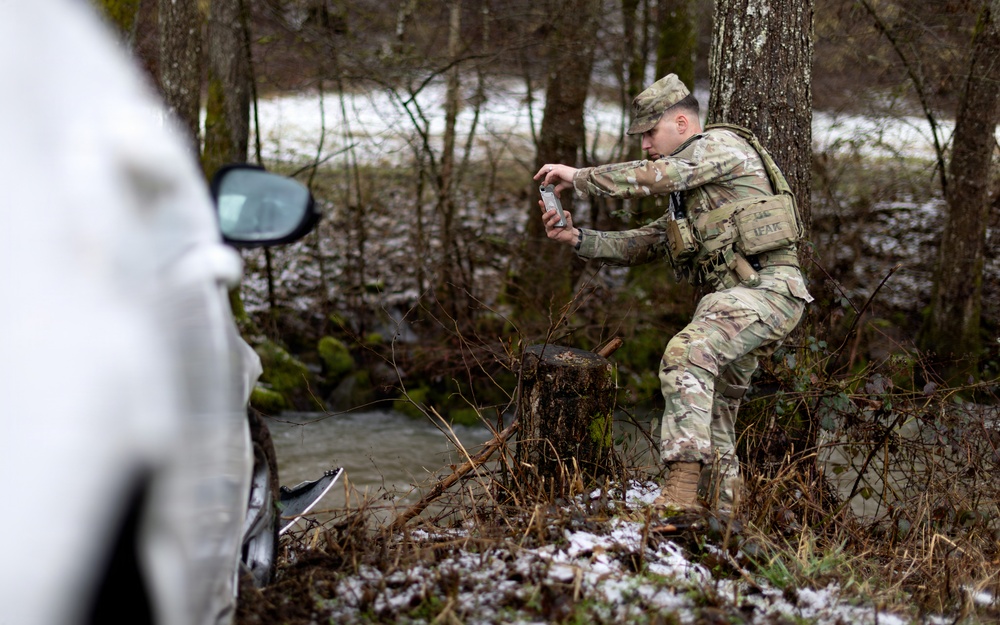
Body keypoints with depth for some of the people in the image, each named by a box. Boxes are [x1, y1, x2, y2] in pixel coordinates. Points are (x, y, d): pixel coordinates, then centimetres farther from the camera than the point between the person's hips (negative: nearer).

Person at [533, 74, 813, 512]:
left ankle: (681, 492, -39)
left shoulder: (722, 144, -2)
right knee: (712, 415, 14)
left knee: (687, 353, -30)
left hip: (767, 288, -11)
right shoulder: (686, 196, 27)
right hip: (732, 295, 11)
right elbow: (640, 245, 21)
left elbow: (653, 177, -16)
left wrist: (577, 177, -8)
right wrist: (576, 237, 7)